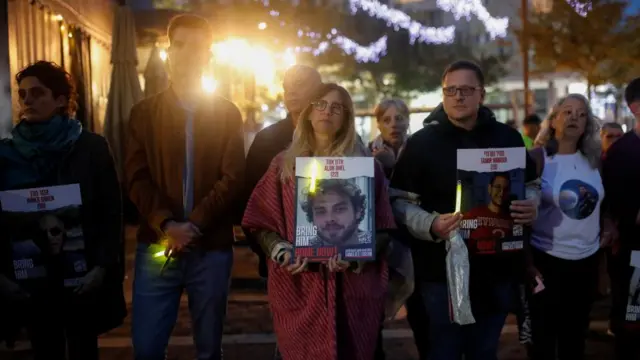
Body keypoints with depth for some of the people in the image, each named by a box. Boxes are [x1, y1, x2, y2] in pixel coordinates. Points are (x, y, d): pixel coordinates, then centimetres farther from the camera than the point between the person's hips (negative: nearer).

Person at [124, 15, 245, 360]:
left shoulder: (227, 114, 5)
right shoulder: (144, 112, 7)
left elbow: (232, 180, -3)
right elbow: (136, 178, -1)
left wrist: (193, 225, -16)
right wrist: (167, 224, -17)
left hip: (211, 247, 0)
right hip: (157, 244, 0)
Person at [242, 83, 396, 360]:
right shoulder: (284, 164, 8)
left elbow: (383, 228, 3)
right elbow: (259, 222, 7)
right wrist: (282, 252, -10)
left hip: (352, 288, 0)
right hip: (298, 288, 1)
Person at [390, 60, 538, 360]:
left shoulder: (508, 138, 6)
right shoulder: (421, 142, -4)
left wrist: (531, 208, -7)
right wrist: (431, 225, -24)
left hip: (497, 268, 3)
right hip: (442, 269, -3)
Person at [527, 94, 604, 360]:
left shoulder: (595, 159, 3)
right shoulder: (537, 159, -10)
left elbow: (608, 200, 20)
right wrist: (526, 260, -12)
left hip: (587, 260, 5)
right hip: (546, 260, -4)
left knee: (576, 337, 19)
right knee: (543, 337, 7)